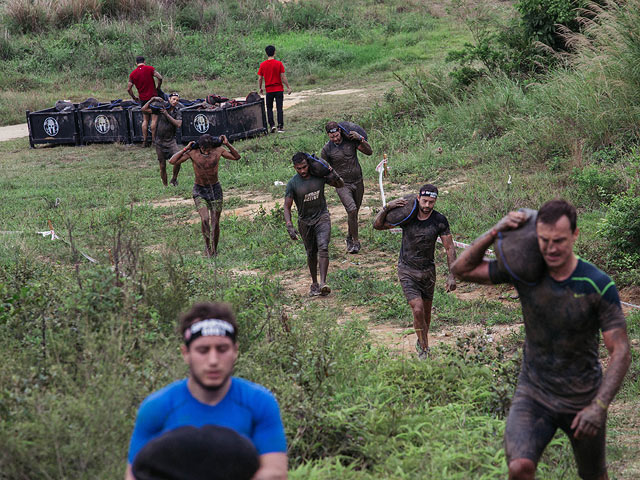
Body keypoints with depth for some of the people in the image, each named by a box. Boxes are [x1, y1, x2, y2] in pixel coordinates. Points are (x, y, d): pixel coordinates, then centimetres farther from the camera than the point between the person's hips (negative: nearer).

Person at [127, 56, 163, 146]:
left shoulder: (132, 74, 5)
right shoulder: (150, 68, -4)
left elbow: (128, 88, 3)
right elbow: (160, 78, -12)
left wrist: (134, 98, 17)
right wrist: (157, 88, 4)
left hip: (142, 99, 3)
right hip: (152, 96, -3)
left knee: (145, 120, 11)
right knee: (154, 118, 0)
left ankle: (144, 141, 7)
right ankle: (154, 140, -4)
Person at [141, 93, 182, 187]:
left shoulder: (177, 112, 1)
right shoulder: (161, 107, -3)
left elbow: (178, 124, -17)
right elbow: (144, 109, -7)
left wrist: (167, 114, -19)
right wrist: (153, 99, -16)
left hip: (171, 141, 0)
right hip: (159, 141, 0)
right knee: (162, 166, 3)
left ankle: (174, 179, -3)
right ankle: (165, 186, 17)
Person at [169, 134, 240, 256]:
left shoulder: (218, 150, -10)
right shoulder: (192, 152, -14)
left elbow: (237, 157, 1)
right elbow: (172, 161, -14)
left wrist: (227, 144, -13)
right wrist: (185, 149, -17)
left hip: (215, 189, 1)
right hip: (199, 191, -1)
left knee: (215, 223, 2)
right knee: (204, 219, -21)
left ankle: (214, 250, 20)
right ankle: (207, 245, 0)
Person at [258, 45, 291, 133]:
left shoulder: (262, 65, -2)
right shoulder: (279, 63, -7)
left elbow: (260, 78, 0)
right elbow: (283, 77, -8)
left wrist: (260, 88, 14)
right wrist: (288, 87, -1)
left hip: (269, 90, 1)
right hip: (279, 89, -1)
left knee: (269, 108, 12)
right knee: (279, 108, 2)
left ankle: (272, 125, -1)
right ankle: (280, 127, -2)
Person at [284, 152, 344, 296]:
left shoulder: (319, 175, -7)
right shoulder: (293, 183, -12)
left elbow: (340, 185, 7)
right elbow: (287, 206, -10)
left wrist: (335, 177, -16)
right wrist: (289, 226, -23)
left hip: (322, 217, 0)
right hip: (305, 222, 1)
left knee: (323, 248, -19)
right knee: (311, 253, 9)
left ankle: (323, 283, -25)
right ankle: (314, 283, 25)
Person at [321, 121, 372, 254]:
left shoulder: (351, 140, -5)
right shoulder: (326, 150, -9)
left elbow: (369, 152, -3)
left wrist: (361, 139, -17)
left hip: (357, 182, 3)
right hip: (342, 184, -3)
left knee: (354, 212, 13)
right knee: (351, 210, -22)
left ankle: (350, 237, 35)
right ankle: (355, 241, -11)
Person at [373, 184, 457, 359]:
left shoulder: (440, 220, -9)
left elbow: (450, 248, -3)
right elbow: (377, 225, -6)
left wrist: (452, 276, -9)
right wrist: (387, 208, -24)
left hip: (428, 271, 2)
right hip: (407, 270, -2)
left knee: (426, 312, 13)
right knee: (418, 310, -16)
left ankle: (422, 342, 38)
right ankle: (424, 348, 0)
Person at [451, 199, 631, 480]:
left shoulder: (599, 286, -17)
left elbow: (620, 351, -17)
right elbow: (462, 269, -4)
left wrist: (599, 406, -27)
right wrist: (496, 231, -18)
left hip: (583, 400, 0)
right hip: (534, 394, 1)